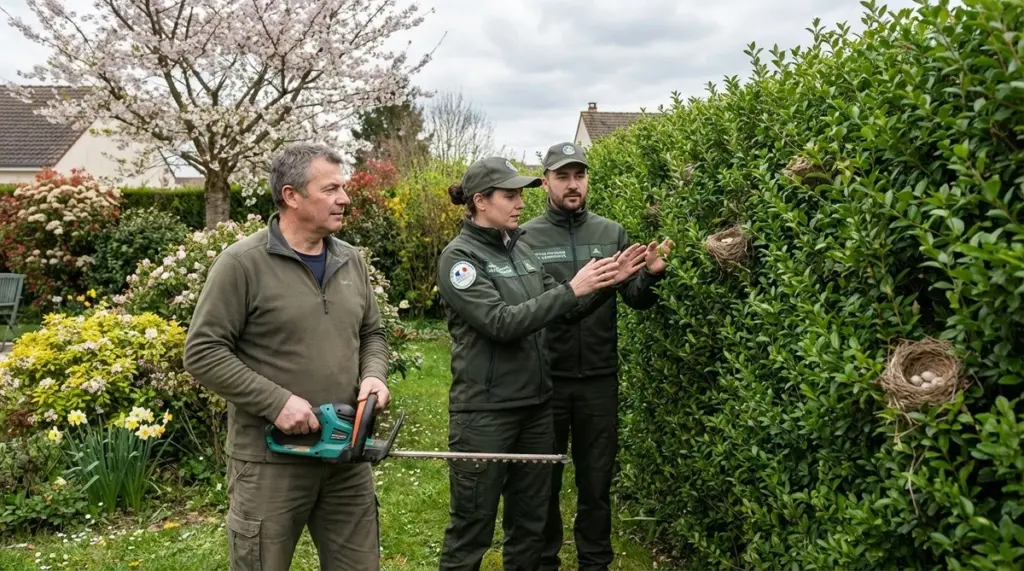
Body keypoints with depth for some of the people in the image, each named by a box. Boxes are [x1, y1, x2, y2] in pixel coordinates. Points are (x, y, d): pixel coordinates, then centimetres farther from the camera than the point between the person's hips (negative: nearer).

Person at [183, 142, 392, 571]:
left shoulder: (351, 261, 7)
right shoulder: (242, 263, -12)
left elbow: (372, 334, 17)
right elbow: (203, 352, -13)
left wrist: (374, 376, -4)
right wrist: (276, 402, -19)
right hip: (271, 460, -5)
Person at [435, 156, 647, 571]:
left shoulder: (519, 247, 9)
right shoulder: (459, 257, -12)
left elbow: (564, 311, 11)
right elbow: (502, 322, -22)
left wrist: (606, 282, -4)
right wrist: (573, 288, -21)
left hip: (535, 404, 7)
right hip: (485, 411, -7)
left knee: (530, 520, 17)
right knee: (473, 526, 5)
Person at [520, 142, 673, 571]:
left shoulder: (611, 233, 3)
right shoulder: (527, 237, -4)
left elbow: (637, 300, 0)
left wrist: (651, 275, -20)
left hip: (599, 378, 2)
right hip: (545, 378, -2)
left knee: (596, 479, 14)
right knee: (544, 479, 13)